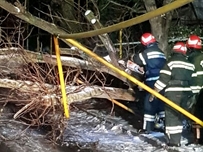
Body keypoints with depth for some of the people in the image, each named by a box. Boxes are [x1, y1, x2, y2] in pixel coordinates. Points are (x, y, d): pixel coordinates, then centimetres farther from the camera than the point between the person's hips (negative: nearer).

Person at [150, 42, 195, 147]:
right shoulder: (190, 65, 12)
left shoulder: (171, 62, -7)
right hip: (185, 93, 6)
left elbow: (163, 80, -11)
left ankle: (173, 142, -2)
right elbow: (193, 81, 16)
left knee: (171, 116, 0)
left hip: (173, 93, -6)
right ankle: (177, 140, 20)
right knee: (179, 116, 15)